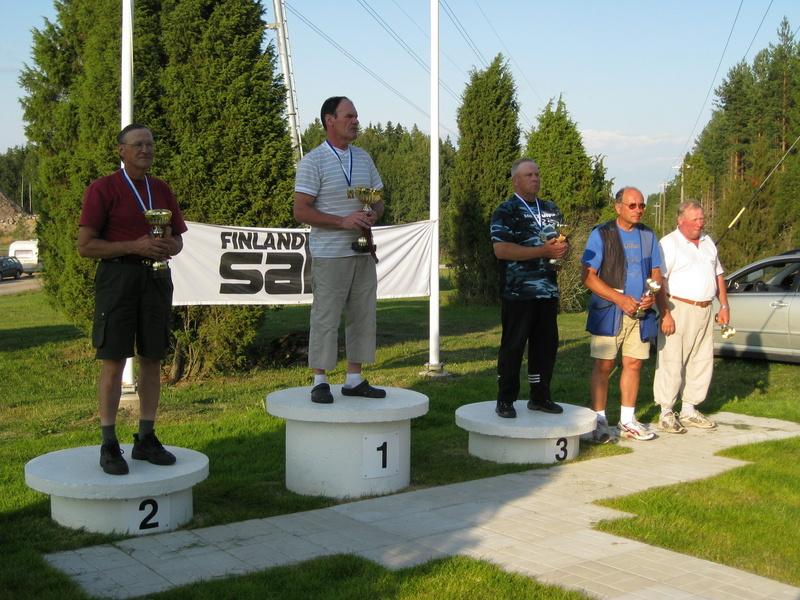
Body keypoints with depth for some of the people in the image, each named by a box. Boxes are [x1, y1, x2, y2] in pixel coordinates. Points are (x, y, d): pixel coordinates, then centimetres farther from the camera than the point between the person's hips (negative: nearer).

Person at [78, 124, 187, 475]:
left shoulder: (161, 190, 14)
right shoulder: (102, 189, -3)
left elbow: (178, 239, 19)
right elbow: (85, 246, -7)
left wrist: (167, 247, -6)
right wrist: (134, 247, -18)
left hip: (156, 278, 5)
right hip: (117, 277, -5)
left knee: (152, 360, 6)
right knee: (113, 362, -5)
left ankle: (146, 439, 15)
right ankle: (109, 445, 2)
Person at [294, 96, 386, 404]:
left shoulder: (364, 159, 13)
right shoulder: (313, 162, -7)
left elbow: (378, 200, 19)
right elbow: (301, 211, -11)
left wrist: (373, 215, -5)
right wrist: (343, 221, -19)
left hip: (363, 252, 6)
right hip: (330, 254, -6)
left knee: (362, 316, 8)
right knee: (326, 317, -3)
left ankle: (354, 379, 18)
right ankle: (320, 381, 7)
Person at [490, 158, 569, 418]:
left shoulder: (551, 210, 17)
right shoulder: (505, 212, -5)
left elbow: (563, 241, 24)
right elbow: (501, 249, -17)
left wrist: (562, 247, -3)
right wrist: (543, 251, -19)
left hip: (547, 290, 6)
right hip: (517, 292, -6)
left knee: (546, 345, 10)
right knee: (513, 346, -1)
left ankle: (540, 397, 22)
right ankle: (505, 401, 7)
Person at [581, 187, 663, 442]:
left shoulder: (648, 236, 13)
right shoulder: (601, 234, -4)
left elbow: (656, 272, 17)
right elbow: (588, 277, -10)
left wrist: (652, 295, -6)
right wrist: (620, 299, -17)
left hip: (641, 312, 5)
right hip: (608, 312, -5)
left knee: (633, 364, 8)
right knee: (604, 365, -5)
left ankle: (627, 420, 17)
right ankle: (599, 422, 2)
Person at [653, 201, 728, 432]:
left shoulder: (708, 242, 15)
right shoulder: (669, 243, -8)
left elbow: (718, 275, 22)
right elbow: (658, 282, -14)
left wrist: (724, 306, 13)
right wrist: (665, 314, -21)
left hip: (704, 310, 7)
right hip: (678, 309, -7)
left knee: (702, 362, 10)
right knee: (672, 363, -5)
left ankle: (689, 410, 21)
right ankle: (666, 413, 3)